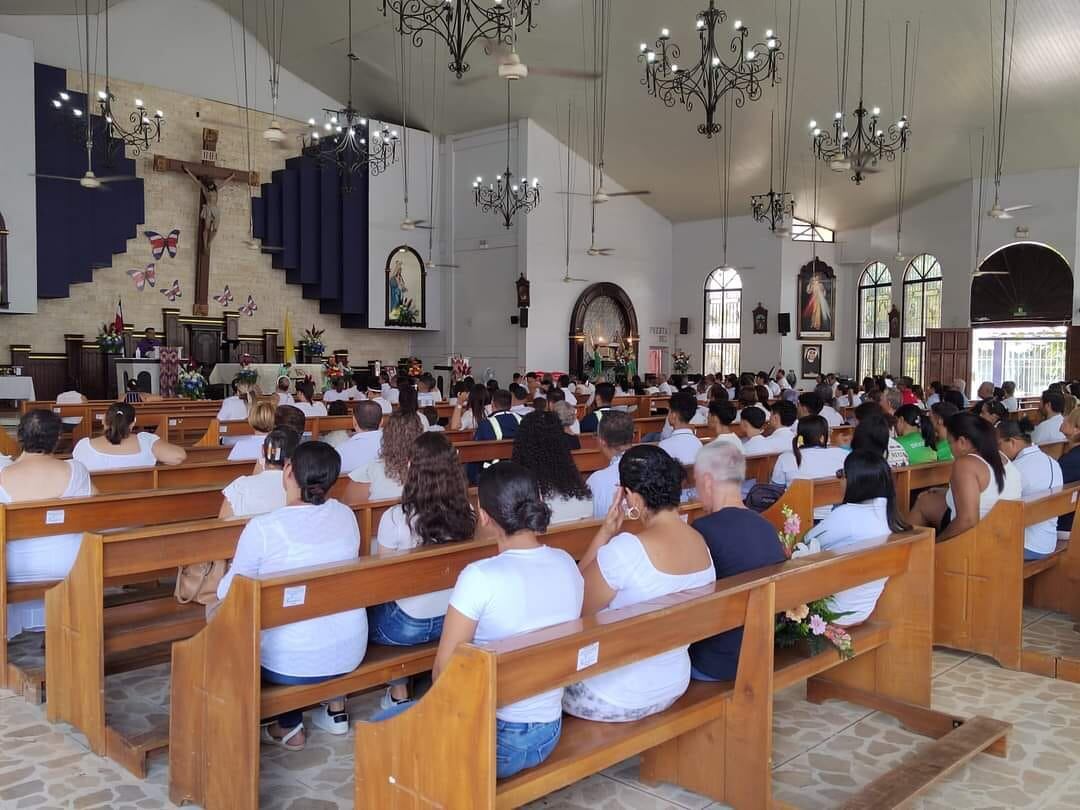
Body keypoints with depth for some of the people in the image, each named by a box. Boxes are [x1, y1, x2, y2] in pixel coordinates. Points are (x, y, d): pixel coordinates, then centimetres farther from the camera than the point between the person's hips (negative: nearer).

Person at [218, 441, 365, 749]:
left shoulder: (262, 527, -18)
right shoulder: (346, 515, -4)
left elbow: (229, 593, -6)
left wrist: (219, 587, 17)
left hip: (291, 663, -4)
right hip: (351, 652, 4)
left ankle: (289, 726, 23)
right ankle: (336, 709, 33)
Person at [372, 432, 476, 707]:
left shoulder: (396, 518, -23)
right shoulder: (467, 514, -11)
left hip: (409, 625, -5)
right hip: (454, 621, 5)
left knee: (364, 613, 25)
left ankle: (398, 692, 27)